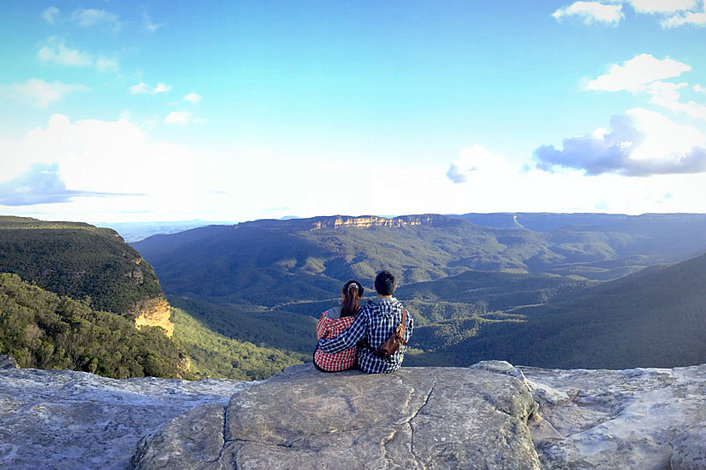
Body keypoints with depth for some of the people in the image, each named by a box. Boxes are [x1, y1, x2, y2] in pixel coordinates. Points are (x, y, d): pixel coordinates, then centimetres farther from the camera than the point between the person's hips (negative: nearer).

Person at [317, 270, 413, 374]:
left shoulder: (367, 312, -25)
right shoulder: (404, 312, -14)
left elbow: (347, 341, -24)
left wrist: (322, 344, -10)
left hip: (370, 365, -3)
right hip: (395, 365, 3)